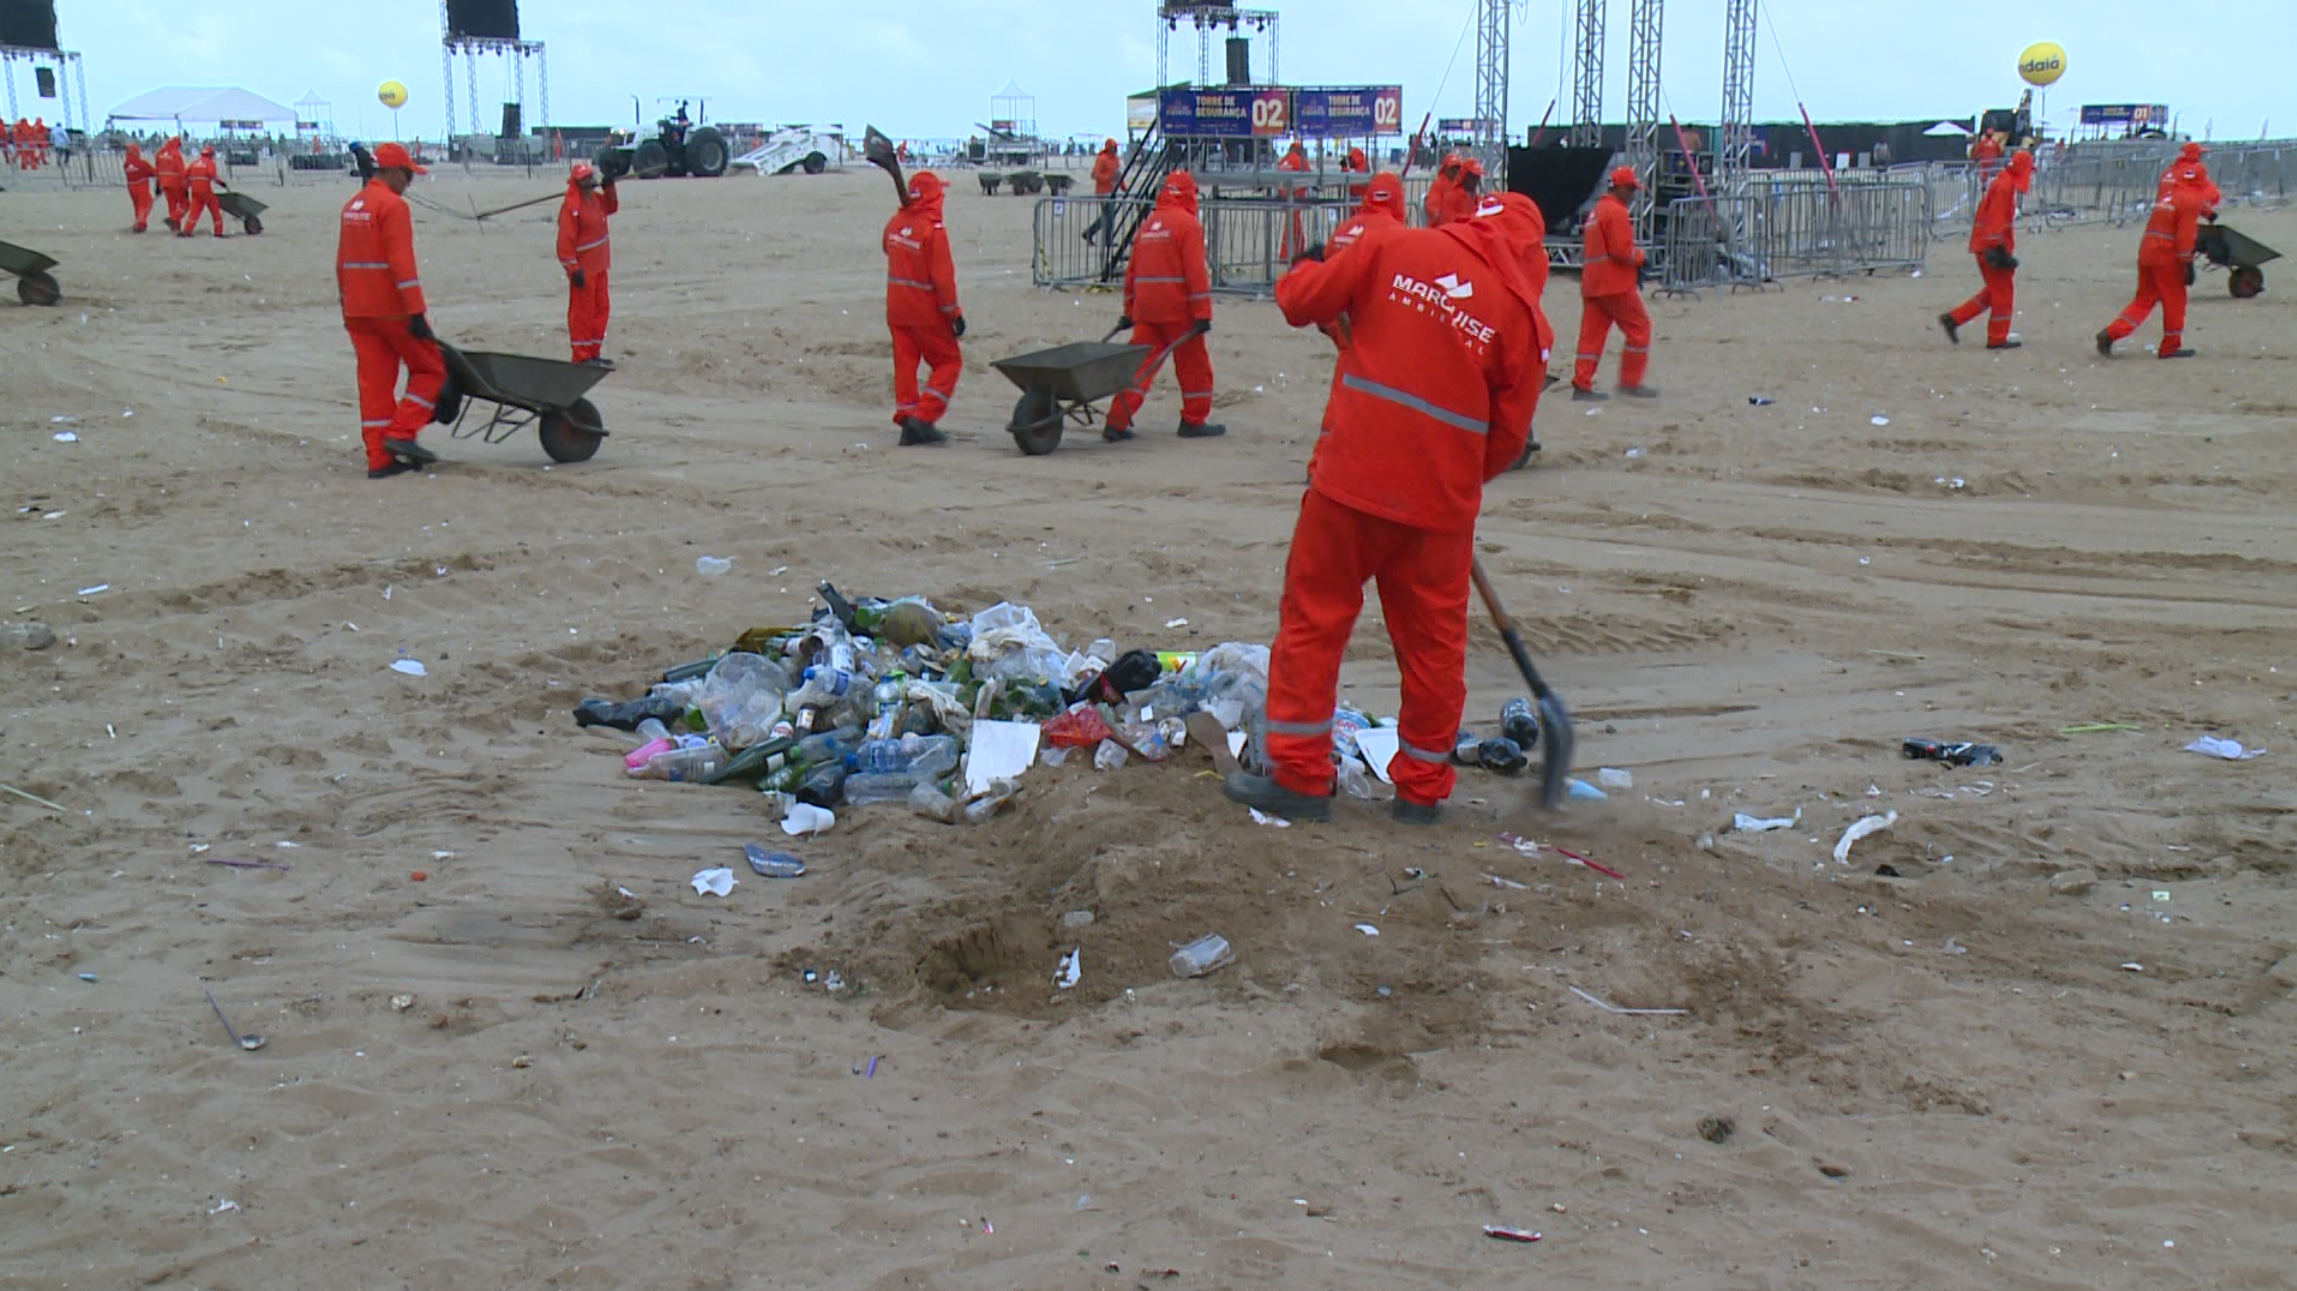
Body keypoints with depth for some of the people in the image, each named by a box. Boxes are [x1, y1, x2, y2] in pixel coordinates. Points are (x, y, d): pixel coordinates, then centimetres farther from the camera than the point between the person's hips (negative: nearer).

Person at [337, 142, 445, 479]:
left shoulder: (351, 207, 16)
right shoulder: (393, 205, -12)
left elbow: (342, 263, 20)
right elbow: (402, 263, -19)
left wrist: (347, 306, 26)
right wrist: (417, 311, -20)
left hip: (358, 312, 8)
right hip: (392, 309, -8)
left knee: (374, 382, 7)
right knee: (430, 369, 5)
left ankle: (379, 458, 6)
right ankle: (402, 432, -5)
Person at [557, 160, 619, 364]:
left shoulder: (596, 198, 8)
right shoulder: (571, 206, -19)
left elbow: (611, 207, 31)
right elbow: (565, 240, -21)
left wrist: (609, 188, 12)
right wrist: (574, 269, -22)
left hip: (599, 266, 9)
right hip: (583, 269, -9)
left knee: (602, 308, 14)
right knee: (582, 311, -2)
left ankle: (593, 352, 23)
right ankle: (581, 356, 4)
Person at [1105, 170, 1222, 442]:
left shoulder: (1148, 224, 15)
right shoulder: (1188, 224, -7)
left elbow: (1132, 270, 18)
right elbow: (1196, 272, -13)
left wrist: (1130, 311, 24)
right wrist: (1203, 313, -11)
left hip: (1145, 308, 6)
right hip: (1178, 308, -6)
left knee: (1141, 363, 5)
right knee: (1193, 363, 8)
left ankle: (1117, 422, -4)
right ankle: (1194, 420, 16)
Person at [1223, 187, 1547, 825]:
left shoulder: (1390, 248, -1)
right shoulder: (1520, 307, 2)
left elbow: (1299, 300, 4)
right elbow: (1510, 432, 6)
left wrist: (1306, 271, 27)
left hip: (1353, 476, -1)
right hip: (1442, 499, 1)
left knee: (1313, 618, 10)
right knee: (1434, 640, 13)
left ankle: (1298, 776, 12)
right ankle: (1421, 789, 21)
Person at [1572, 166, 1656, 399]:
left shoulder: (1597, 210, 19)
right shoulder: (1617, 212, -12)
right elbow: (1622, 250, -20)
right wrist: (1640, 256, -1)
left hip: (1591, 283, 9)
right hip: (1616, 284, -9)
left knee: (1592, 332, 5)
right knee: (1639, 327, 1)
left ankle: (1582, 384, -1)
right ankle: (1630, 382, 2)